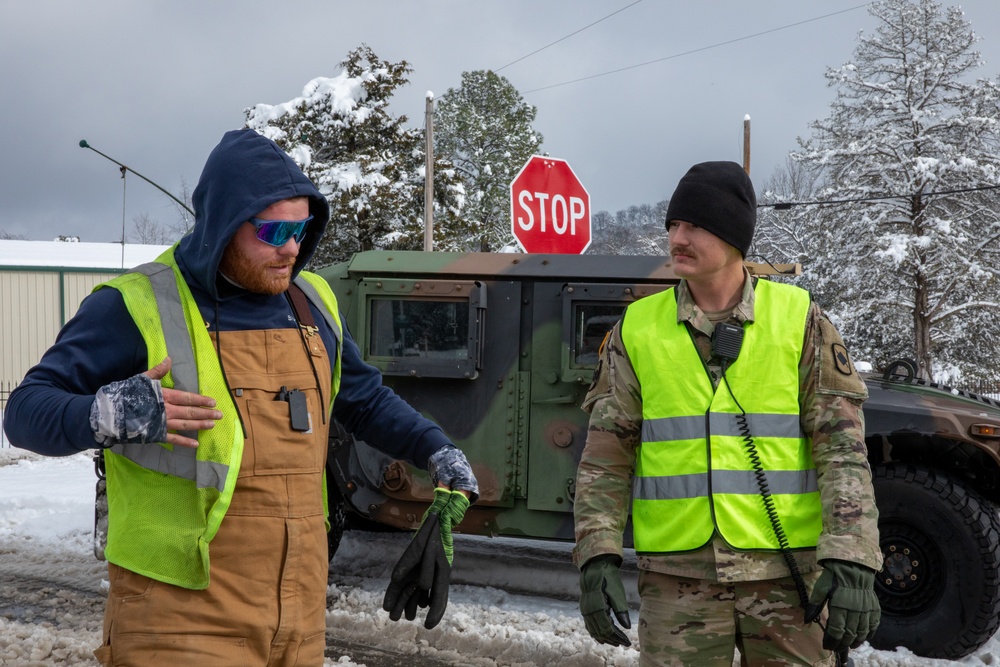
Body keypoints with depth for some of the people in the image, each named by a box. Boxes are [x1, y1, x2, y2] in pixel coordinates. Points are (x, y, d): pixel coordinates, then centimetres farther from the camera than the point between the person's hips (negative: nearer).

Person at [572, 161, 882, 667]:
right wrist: (598, 554, -6)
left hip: (787, 573, 0)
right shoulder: (636, 328, 3)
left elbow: (841, 446, -4)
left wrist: (851, 559, -13)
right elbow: (605, 457, 4)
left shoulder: (798, 318, -1)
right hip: (676, 577, 1)